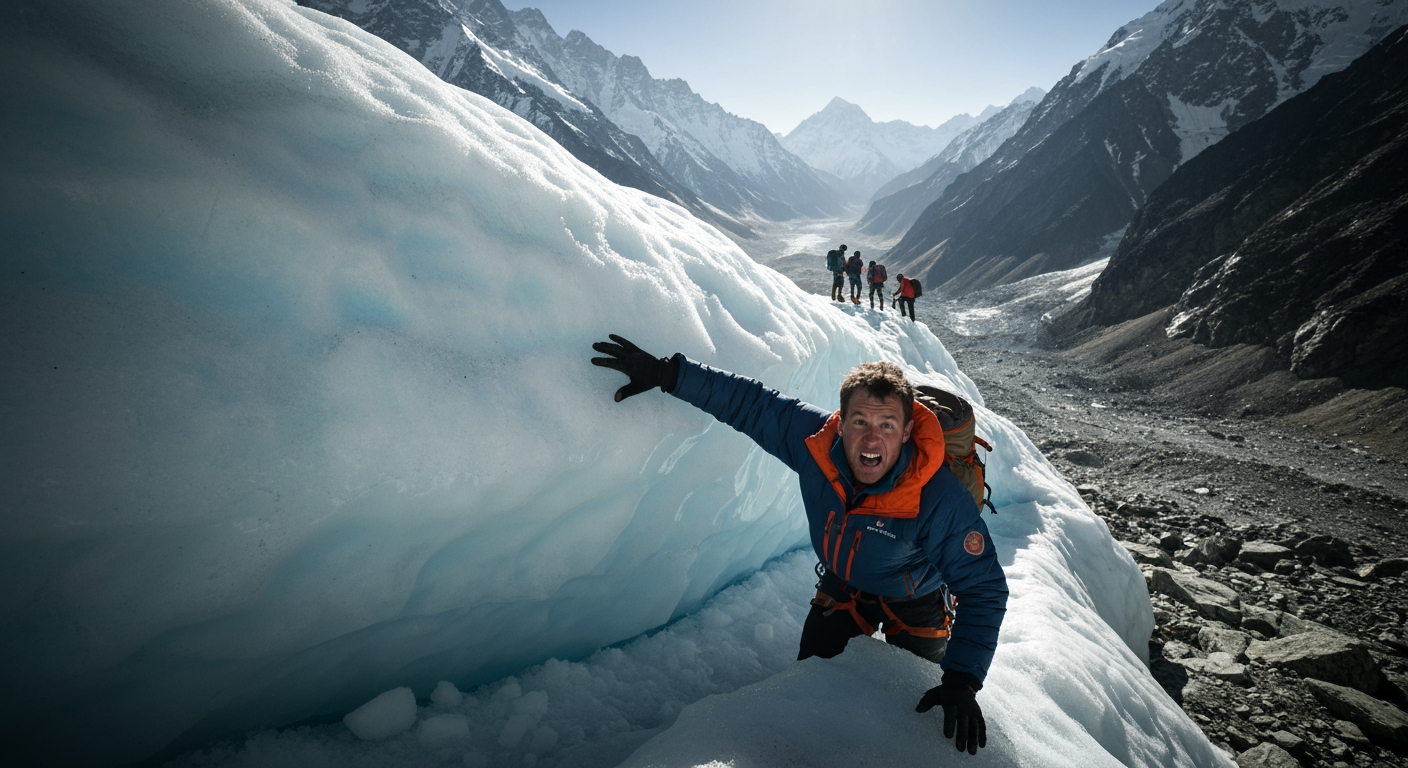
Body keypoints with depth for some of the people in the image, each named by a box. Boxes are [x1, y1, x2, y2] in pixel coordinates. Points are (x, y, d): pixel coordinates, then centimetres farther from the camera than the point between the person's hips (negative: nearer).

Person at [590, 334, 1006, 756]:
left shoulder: (941, 502, -39)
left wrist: (962, 681, -37)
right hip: (841, 587, 3)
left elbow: (983, 588, -29)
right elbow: (747, 401, -19)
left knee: (915, 712, 17)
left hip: (913, 604, -2)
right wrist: (667, 373, -21)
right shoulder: (812, 437, -31)